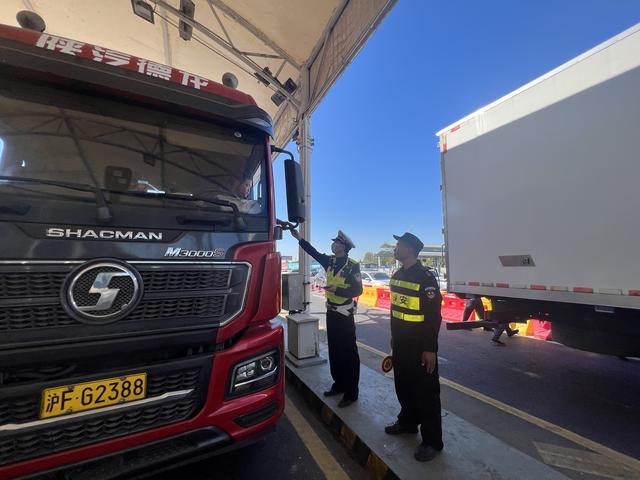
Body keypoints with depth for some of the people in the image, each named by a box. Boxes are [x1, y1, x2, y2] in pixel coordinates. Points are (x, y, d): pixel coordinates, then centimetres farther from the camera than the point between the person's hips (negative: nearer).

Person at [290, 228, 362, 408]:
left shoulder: (353, 265, -15)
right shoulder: (330, 261, 5)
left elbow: (357, 290, -17)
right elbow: (313, 252, 13)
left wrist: (337, 289, -26)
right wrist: (298, 238, 13)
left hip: (345, 314, -7)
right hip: (331, 311, 7)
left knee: (348, 353, 2)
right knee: (334, 350, 16)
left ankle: (351, 392, 15)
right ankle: (339, 384, 32)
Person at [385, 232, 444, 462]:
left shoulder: (425, 277, -18)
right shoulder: (397, 275, 8)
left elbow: (433, 316, -19)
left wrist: (430, 349, -19)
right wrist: (393, 338, 18)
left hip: (420, 345, -8)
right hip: (401, 343, 8)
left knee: (425, 391, 6)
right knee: (403, 385, 21)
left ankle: (432, 441, 23)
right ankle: (407, 422, 41)